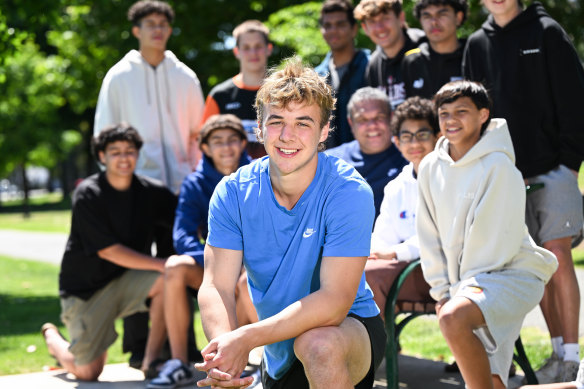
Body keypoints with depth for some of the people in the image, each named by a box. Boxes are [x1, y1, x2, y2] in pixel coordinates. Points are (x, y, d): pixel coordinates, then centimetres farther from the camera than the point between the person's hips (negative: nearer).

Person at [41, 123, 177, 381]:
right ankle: (53, 338, 29)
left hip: (126, 281, 3)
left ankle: (151, 361, -13)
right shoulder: (88, 194, -15)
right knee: (88, 373, -5)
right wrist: (161, 264, -25)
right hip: (85, 287, -3)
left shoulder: (150, 192, -3)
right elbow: (108, 251, -19)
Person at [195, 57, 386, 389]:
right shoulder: (233, 193, -10)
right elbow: (216, 286, -17)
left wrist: (245, 338, -39)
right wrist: (224, 343, -40)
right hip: (279, 355, 5)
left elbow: (335, 300, -30)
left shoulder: (348, 192, -23)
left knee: (319, 344, -37)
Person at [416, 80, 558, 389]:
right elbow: (428, 236, 11)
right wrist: (442, 291, 4)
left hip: (512, 273, -7)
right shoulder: (430, 168, 6)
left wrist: (463, 288, -15)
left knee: (453, 318, -33)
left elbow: (500, 237, -16)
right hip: (464, 283, 7)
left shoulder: (498, 166, -13)